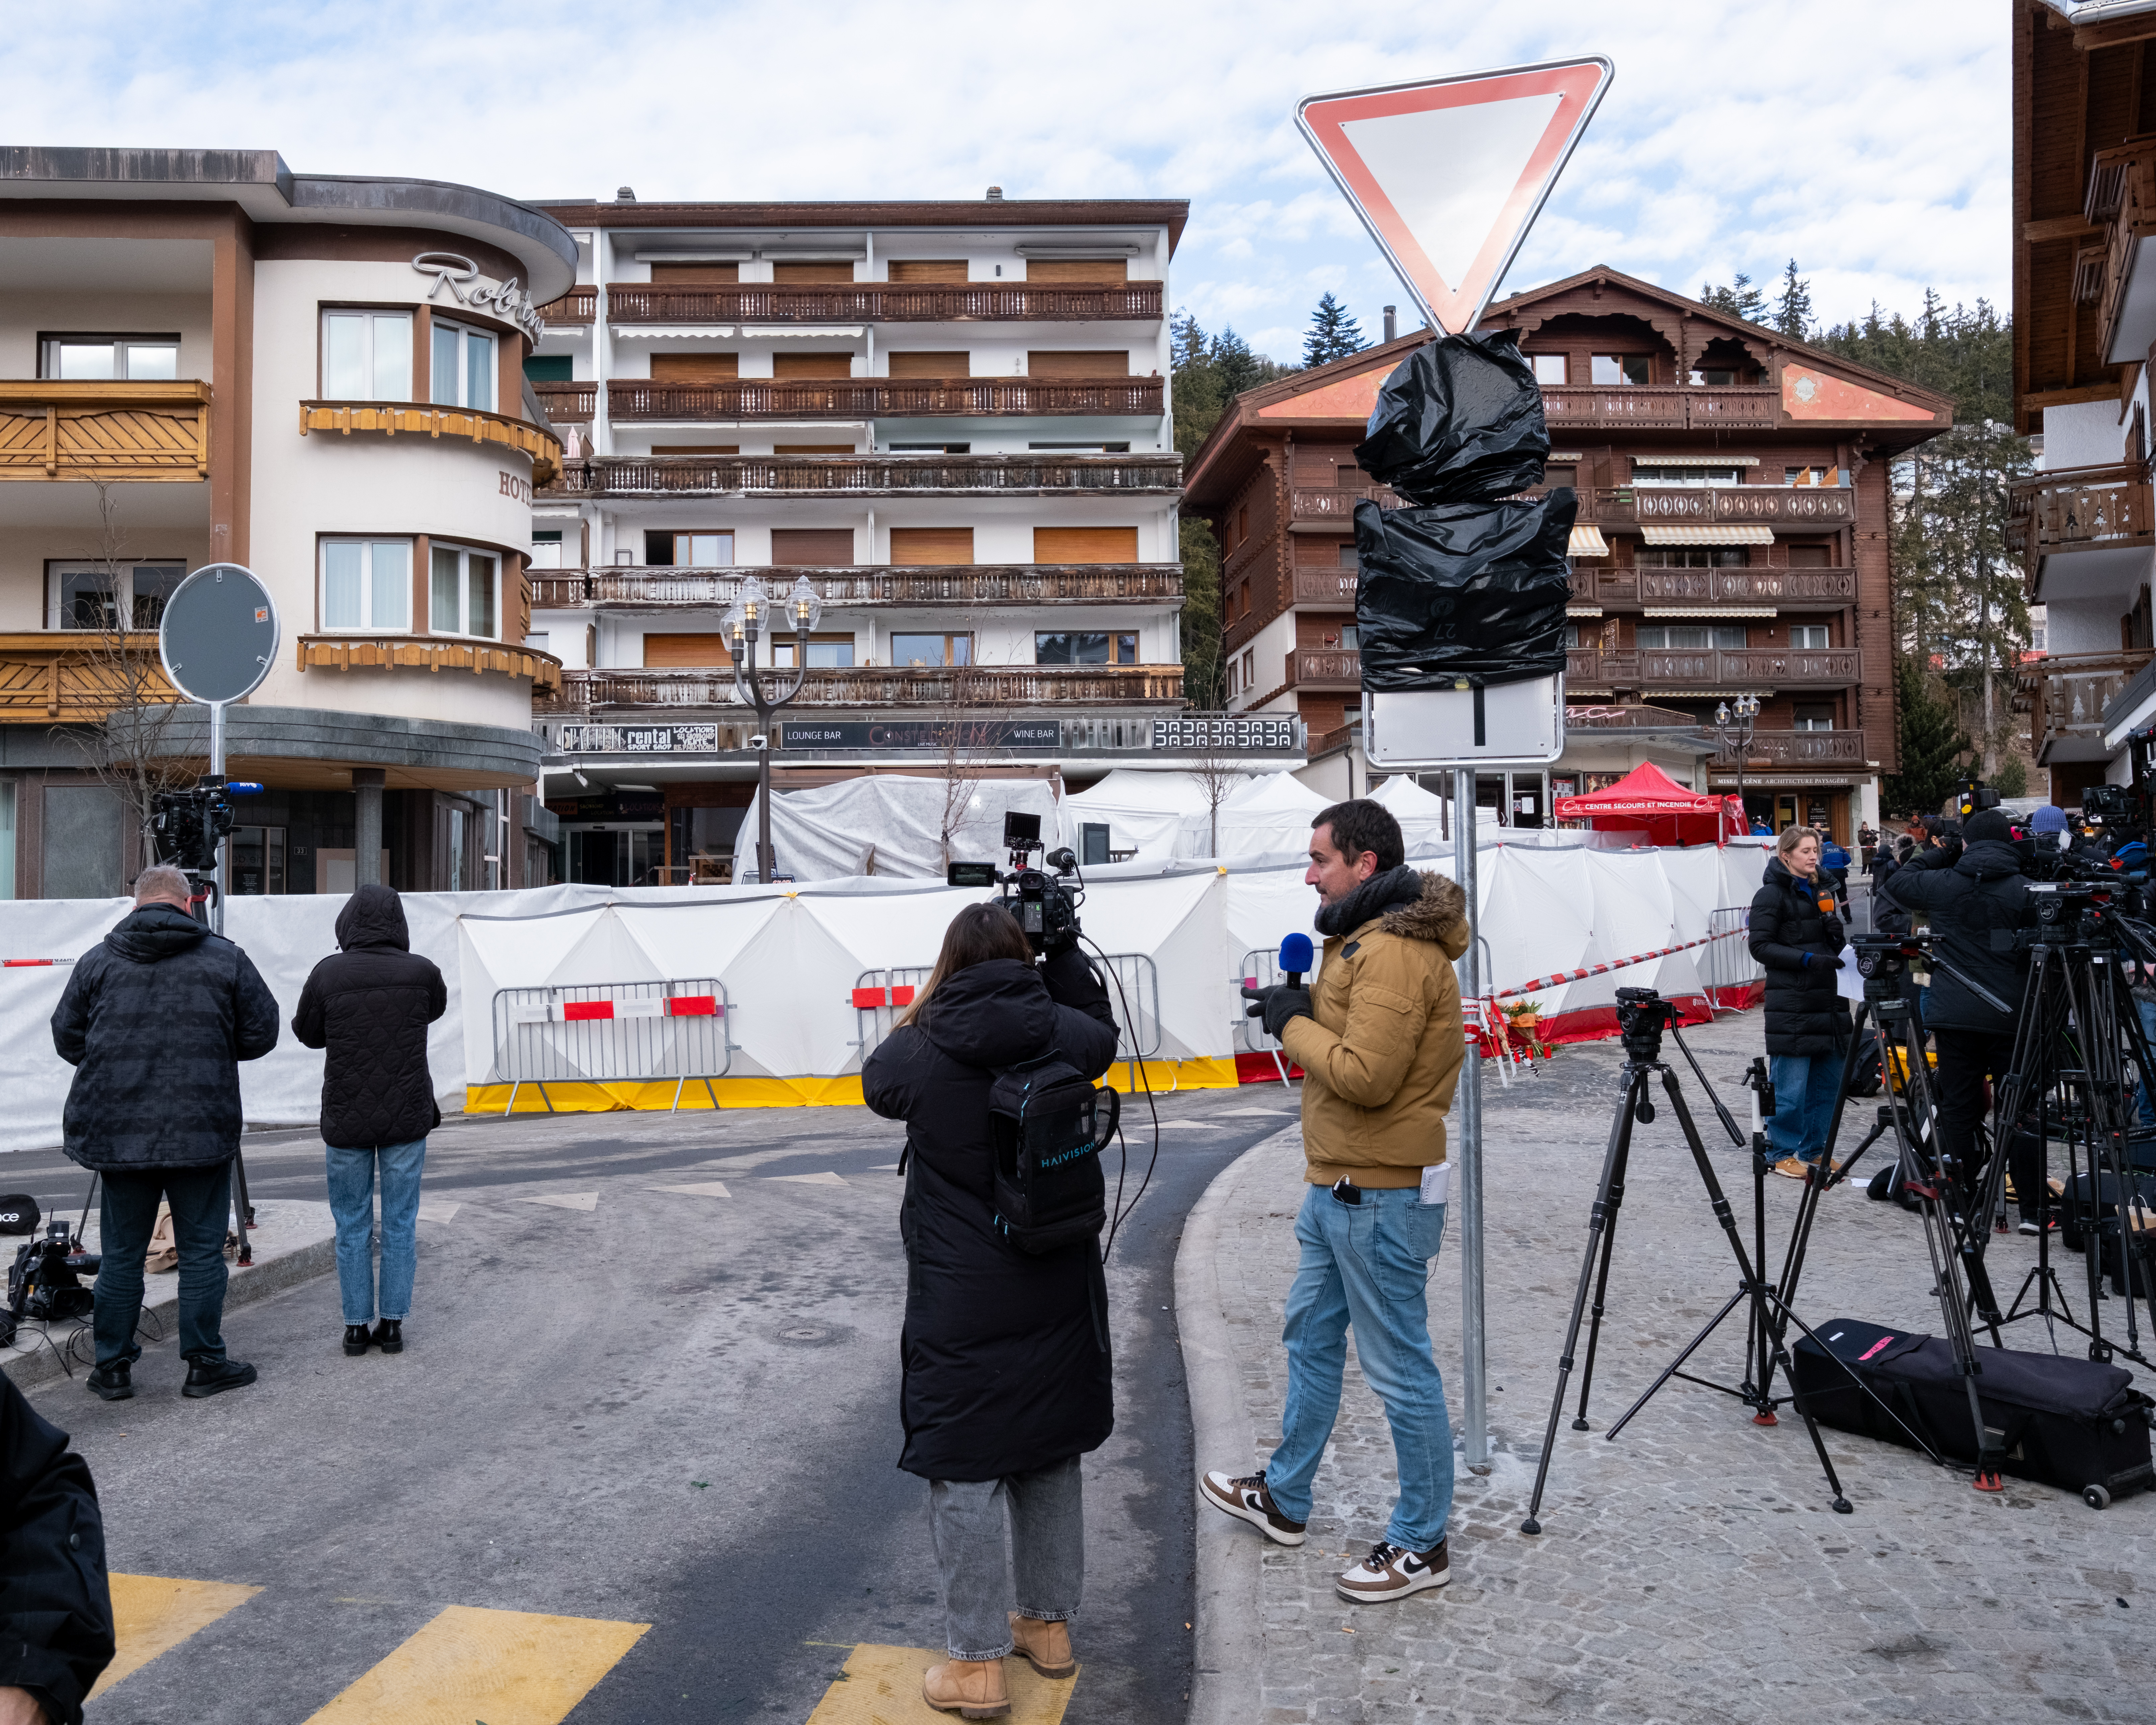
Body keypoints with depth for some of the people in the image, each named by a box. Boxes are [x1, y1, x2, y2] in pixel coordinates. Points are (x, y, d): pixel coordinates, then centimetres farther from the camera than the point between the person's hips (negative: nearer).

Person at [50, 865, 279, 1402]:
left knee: (121, 1253, 12)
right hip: (202, 1133, -2)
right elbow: (261, 1035, 1)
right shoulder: (226, 959, -2)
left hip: (117, 1132, 2)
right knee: (202, 1251, 6)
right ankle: (205, 1365, 11)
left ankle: (112, 1368, 20)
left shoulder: (97, 961, 2)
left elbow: (66, 1037, 9)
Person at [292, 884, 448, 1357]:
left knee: (352, 1226, 11)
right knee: (401, 1223, 8)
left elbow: (308, 1033, 5)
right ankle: (393, 1324, 11)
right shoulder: (422, 972, -7)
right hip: (408, 1118, 0)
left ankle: (356, 1326, 15)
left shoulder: (328, 974, -9)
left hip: (346, 1119, 0)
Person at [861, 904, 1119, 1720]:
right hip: (1060, 1288, 4)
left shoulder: (921, 1055, -14)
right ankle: (1049, 1624, 35)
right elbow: (1101, 1035, 18)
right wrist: (1066, 950, 14)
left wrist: (926, 1010, 9)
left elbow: (878, 1081, 9)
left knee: (965, 1470, 7)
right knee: (1050, 1455, 20)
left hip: (963, 1301, -4)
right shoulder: (1065, 1038, -6)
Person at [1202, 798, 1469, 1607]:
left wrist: (1294, 1022, -15)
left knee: (1399, 1369, 2)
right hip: (1338, 1185, 11)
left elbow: (1365, 1076, -27)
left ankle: (1421, 1546, 18)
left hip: (1381, 1197, -11)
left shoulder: (1396, 953, -21)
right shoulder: (1366, 938, 13)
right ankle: (1283, 1499, 38)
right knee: (1311, 1337, 22)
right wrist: (1303, 1010, 2)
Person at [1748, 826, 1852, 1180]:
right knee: (1791, 1085, -4)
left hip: (1828, 999, 8)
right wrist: (1808, 959, -21)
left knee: (1829, 1080, 10)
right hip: (1791, 1003, -8)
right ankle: (1785, 1154, 7)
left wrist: (1839, 939, 2)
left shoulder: (1822, 891, 18)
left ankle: (1814, 1150, 21)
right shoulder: (1771, 894, -5)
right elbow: (1761, 946, -11)